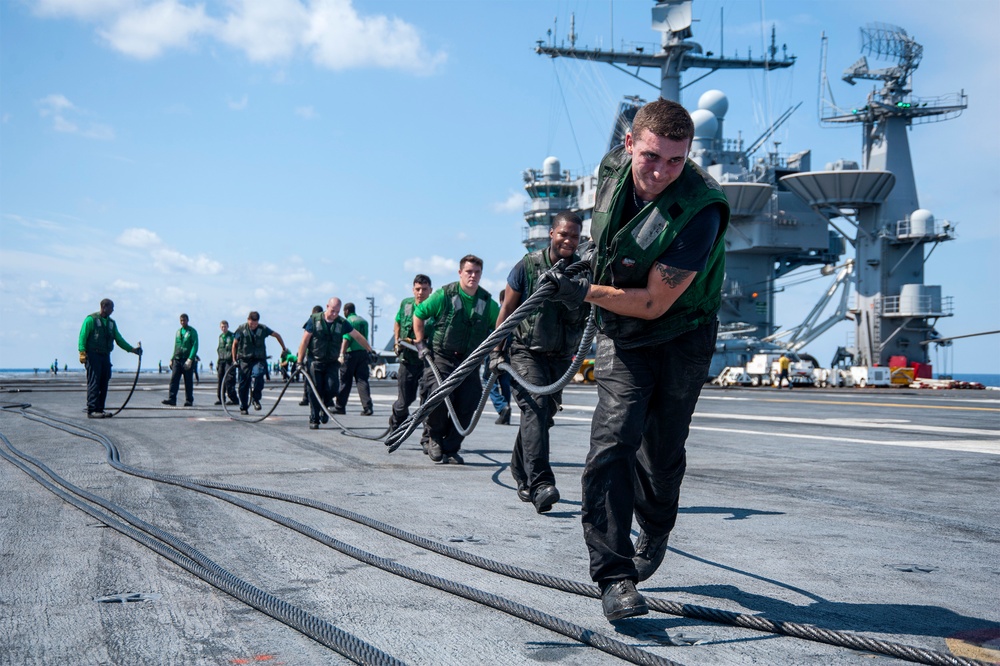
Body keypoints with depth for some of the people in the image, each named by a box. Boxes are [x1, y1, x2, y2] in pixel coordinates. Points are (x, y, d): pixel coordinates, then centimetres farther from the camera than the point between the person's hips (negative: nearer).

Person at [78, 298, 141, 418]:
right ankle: (92, 410, -10)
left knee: (104, 384, 5)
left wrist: (132, 349, 17)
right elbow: (83, 336, -8)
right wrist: (82, 352, -18)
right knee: (94, 383, -10)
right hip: (93, 355, -7)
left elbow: (119, 339, 24)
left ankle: (99, 409, 11)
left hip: (105, 356, 7)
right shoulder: (91, 319, -2)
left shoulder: (111, 323, 19)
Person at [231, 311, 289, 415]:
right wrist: (234, 359, 6)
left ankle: (256, 399, -10)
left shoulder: (263, 329, 1)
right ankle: (243, 407, 15)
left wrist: (284, 348, 20)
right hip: (245, 359, 1)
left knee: (257, 376, -28)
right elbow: (235, 344, 9)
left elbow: (276, 335, 16)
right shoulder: (241, 329, 0)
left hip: (259, 359, 0)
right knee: (244, 384, 1)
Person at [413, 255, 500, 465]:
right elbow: (418, 315, 5)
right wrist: (421, 343, 1)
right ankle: (435, 439, 4)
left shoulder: (487, 302, 4)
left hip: (469, 361, 3)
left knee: (468, 405, -6)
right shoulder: (444, 295, -6)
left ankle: (450, 449, 10)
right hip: (440, 357, -3)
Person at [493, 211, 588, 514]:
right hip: (526, 352, -4)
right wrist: (496, 352, -2)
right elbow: (507, 309, 0)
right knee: (535, 407, -20)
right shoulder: (528, 266, -7)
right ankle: (540, 483, -29)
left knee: (543, 415, 10)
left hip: (560, 357, 4)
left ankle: (522, 476, 27)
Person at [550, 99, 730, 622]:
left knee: (662, 451, 10)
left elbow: (653, 303, -27)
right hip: (620, 335, 3)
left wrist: (586, 293, -21)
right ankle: (614, 573, -13)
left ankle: (655, 532, 41)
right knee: (613, 439, -14)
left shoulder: (700, 210, -31)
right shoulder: (613, 167, -13)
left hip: (682, 337, -3)